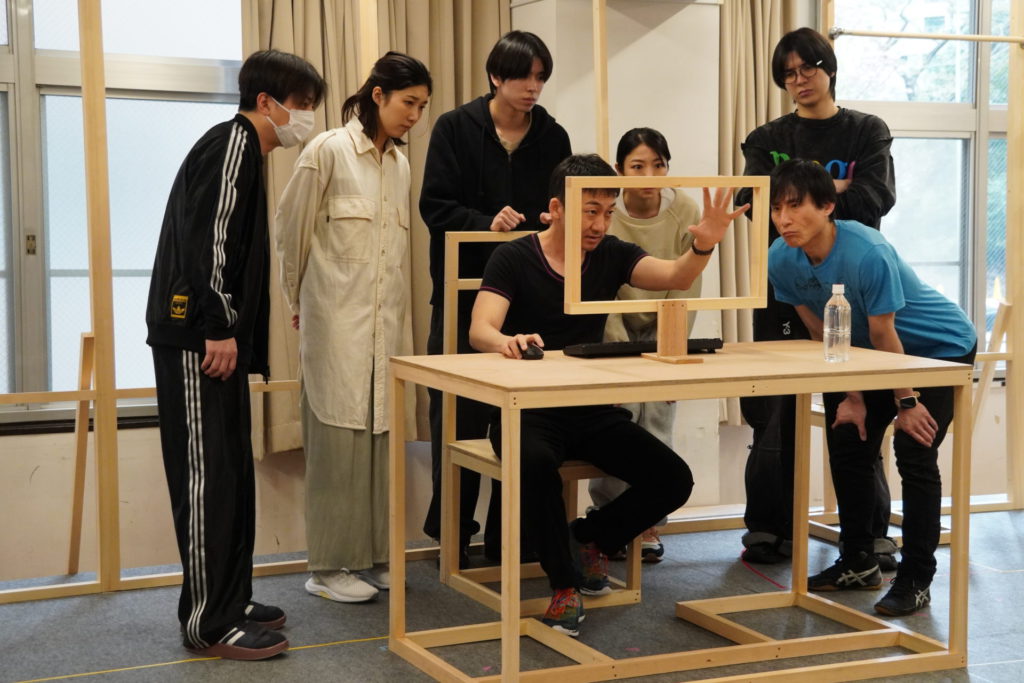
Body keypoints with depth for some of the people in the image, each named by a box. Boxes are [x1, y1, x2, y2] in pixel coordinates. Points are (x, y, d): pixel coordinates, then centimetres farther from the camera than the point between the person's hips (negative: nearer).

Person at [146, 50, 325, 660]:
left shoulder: (242, 147, 21)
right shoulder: (233, 142, -9)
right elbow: (205, 236, -20)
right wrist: (218, 328, -21)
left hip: (215, 335, 10)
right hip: (197, 336, -10)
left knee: (231, 474, 13)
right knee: (209, 474, -8)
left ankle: (229, 601, 21)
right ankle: (209, 623, -3)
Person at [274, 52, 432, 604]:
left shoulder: (400, 163, 12)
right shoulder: (328, 151, -7)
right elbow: (290, 230, -2)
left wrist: (392, 305, 16)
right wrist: (297, 301, 6)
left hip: (383, 319, 6)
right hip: (336, 316, -6)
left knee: (377, 432, 8)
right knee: (338, 434, -3)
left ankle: (371, 555, 17)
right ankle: (329, 566, 5)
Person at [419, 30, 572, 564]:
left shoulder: (553, 137, 8)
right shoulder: (455, 129, 0)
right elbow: (435, 206, -5)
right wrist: (487, 222, -21)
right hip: (465, 289, -2)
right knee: (459, 416, 1)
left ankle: (507, 537, 14)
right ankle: (452, 534, 15)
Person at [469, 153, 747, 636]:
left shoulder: (611, 255, 5)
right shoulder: (514, 258, -7)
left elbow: (676, 277, -12)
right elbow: (480, 330, -21)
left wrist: (703, 246, -35)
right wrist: (507, 341, -45)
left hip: (592, 410, 4)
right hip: (528, 410, -4)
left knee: (673, 479, -15)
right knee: (537, 465, -38)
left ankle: (589, 538, 13)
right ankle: (564, 583, -14)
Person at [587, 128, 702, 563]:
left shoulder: (685, 213, -13)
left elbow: (686, 287, -10)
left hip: (664, 335, 1)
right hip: (616, 333, -1)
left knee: (657, 424, -5)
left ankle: (649, 526, 8)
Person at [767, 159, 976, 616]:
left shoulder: (868, 255, -37)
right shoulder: (781, 260, -17)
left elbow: (884, 335, -26)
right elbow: (824, 335, -6)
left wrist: (906, 401, -16)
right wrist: (851, 396, -5)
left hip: (942, 347, -7)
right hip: (873, 353, 7)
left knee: (914, 454, -15)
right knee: (848, 443, 5)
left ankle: (915, 581, -5)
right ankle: (858, 564, 20)